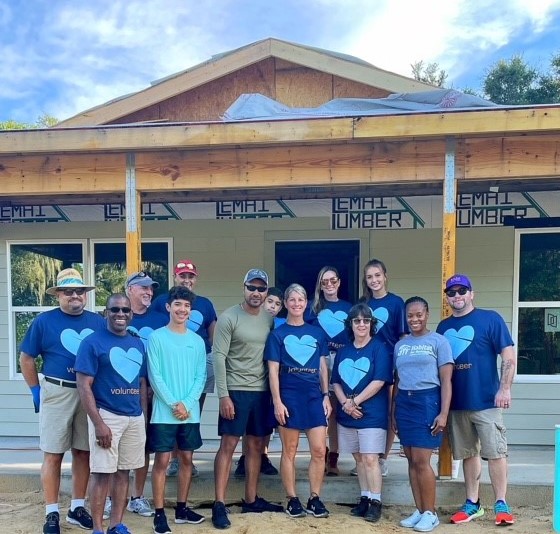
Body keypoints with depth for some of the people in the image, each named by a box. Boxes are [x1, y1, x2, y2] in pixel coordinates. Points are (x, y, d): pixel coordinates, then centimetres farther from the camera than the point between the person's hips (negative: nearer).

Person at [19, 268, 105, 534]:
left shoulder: (98, 322, 4)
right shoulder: (44, 321, -2)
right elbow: (26, 358, 2)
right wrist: (36, 390, 0)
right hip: (57, 394, -3)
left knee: (84, 452, 11)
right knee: (53, 454, 3)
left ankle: (77, 508, 25)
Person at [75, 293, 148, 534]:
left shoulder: (138, 345, 11)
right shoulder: (92, 342, -7)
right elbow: (84, 386, -12)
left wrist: (144, 417, 12)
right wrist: (98, 423, -17)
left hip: (135, 417, 6)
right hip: (106, 415, -5)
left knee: (123, 471, 12)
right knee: (102, 472, -1)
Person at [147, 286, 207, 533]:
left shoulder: (197, 341, 7)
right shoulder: (156, 338, -5)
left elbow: (201, 377, 5)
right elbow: (154, 376, -9)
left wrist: (187, 404, -9)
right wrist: (174, 404, -14)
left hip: (191, 412, 4)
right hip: (164, 412, -4)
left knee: (186, 459, 11)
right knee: (162, 460, 0)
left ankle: (182, 508, 24)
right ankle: (159, 513, 9)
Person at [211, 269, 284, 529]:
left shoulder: (269, 319, 7)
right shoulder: (228, 318, -8)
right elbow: (219, 357, -11)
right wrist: (223, 395, -15)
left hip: (262, 390, 5)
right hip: (236, 390, -5)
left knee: (256, 444, 12)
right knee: (228, 445, -3)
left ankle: (251, 499, 24)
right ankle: (219, 505, 4)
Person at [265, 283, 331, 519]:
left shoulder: (317, 332, 9)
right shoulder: (277, 334, 0)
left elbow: (323, 367, 12)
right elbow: (273, 371, -4)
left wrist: (326, 396, 6)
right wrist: (277, 401, -11)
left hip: (314, 396, 3)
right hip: (289, 396, -3)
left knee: (319, 450, 1)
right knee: (289, 451, 5)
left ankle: (315, 499, 15)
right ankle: (292, 500, 16)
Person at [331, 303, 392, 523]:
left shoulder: (379, 348, -6)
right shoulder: (343, 351, 11)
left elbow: (379, 381, -14)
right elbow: (336, 381, 10)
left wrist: (355, 401, -14)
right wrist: (345, 403, -7)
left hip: (372, 414, -5)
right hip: (347, 414, 5)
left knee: (370, 459, -6)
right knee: (358, 458, 12)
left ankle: (375, 502, 4)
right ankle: (364, 498, 22)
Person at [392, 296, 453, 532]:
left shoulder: (438, 341, -1)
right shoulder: (400, 345, 13)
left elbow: (446, 381, -4)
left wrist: (444, 413, -11)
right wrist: (393, 412, 13)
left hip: (427, 401, -5)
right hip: (404, 402, 5)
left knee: (421, 460, -6)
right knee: (411, 460, 8)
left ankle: (430, 513, 7)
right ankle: (419, 510, 18)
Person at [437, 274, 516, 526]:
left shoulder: (490, 319, -4)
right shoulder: (443, 327, 10)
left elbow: (508, 356, -7)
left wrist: (505, 388, -16)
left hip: (486, 400, -4)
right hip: (456, 402, 5)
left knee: (495, 452, 1)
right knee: (468, 454, 13)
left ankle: (501, 504, 14)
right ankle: (472, 503, 23)